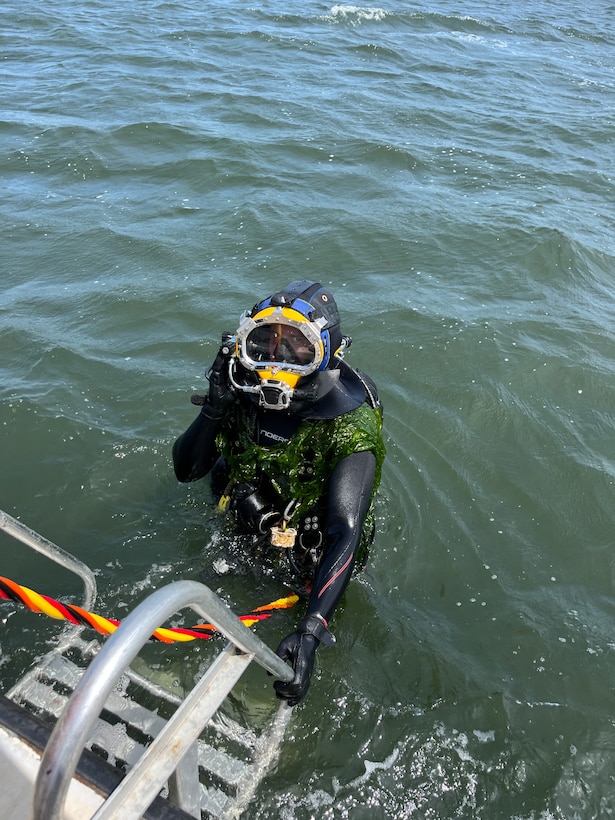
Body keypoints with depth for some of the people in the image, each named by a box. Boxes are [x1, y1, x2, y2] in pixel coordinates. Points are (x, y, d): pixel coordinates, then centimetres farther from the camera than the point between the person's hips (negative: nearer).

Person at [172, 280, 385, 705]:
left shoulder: (350, 424, -30)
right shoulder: (247, 388, -15)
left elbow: (346, 536, -36)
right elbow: (186, 470, -9)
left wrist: (309, 633, -47)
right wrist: (215, 407, -28)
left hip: (306, 565, -4)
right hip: (243, 538, 5)